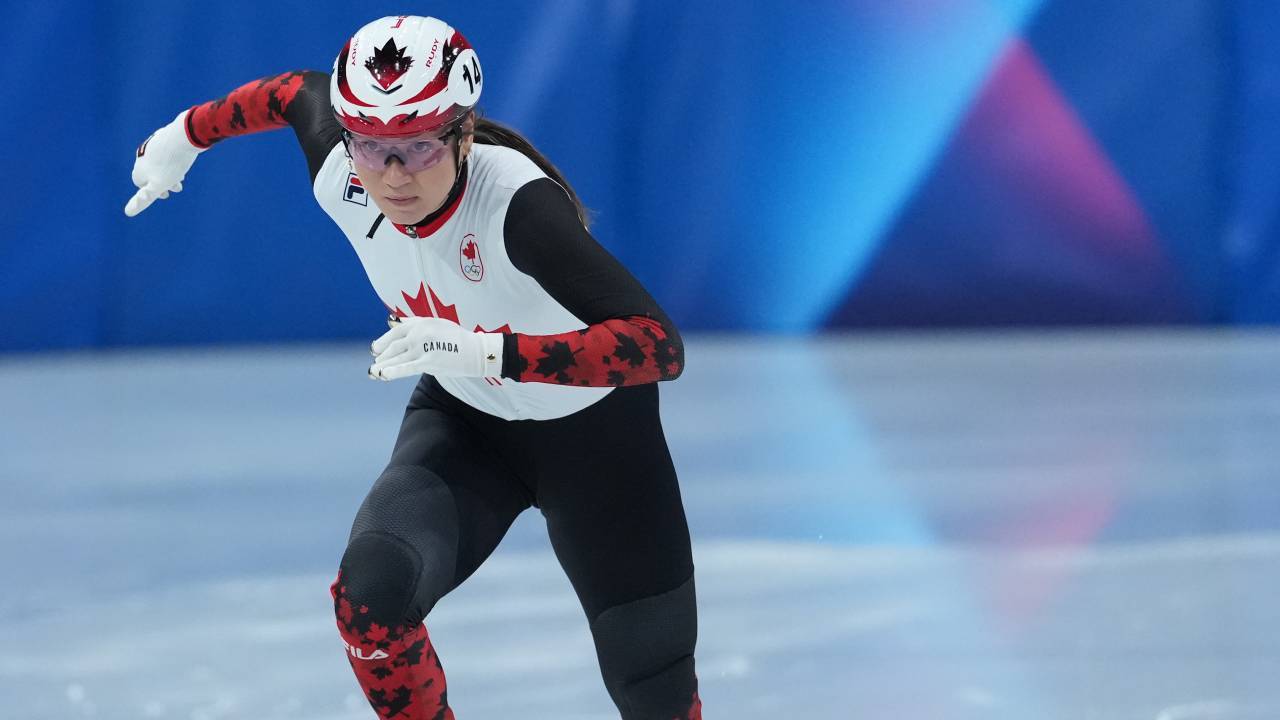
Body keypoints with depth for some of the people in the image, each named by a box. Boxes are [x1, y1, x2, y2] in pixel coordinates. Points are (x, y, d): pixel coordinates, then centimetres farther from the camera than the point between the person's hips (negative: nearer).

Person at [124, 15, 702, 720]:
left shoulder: (517, 204, -38)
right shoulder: (341, 177, -22)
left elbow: (659, 346, -46)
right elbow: (297, 93, 2)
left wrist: (483, 350, -55)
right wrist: (184, 135, 16)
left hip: (593, 430, -3)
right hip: (462, 421, 4)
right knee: (370, 594, -25)